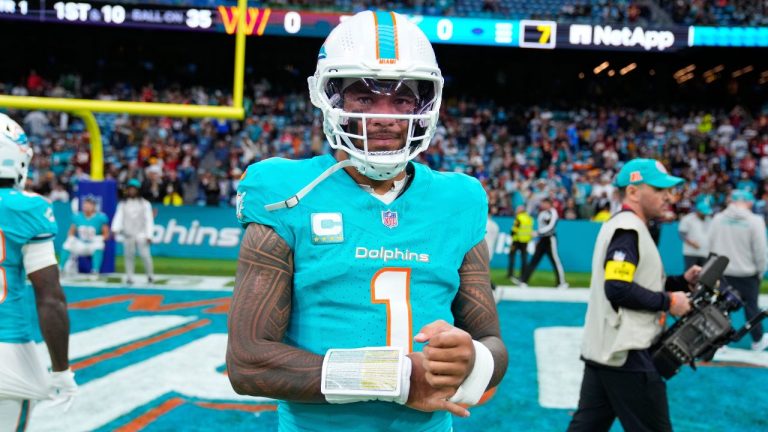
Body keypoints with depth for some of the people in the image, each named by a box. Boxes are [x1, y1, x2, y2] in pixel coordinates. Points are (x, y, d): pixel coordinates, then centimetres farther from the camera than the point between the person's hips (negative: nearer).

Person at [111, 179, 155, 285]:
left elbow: (149, 220, 1)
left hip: (141, 234, -2)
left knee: (145, 255, -9)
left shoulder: (145, 203, 5)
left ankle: (150, 275, 6)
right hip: (128, 235, 2)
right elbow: (118, 217, -1)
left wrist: (149, 235, -8)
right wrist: (115, 229, -19)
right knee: (129, 256, 2)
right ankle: (129, 277, 9)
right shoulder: (122, 204, 10)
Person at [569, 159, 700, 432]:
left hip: (601, 349, 10)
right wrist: (668, 301, -14)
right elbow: (619, 289, -24)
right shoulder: (628, 228, -15)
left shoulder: (625, 226, 17)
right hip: (626, 355, -10)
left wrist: (682, 282, 10)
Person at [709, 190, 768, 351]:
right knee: (751, 306, 12)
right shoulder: (754, 221, -14)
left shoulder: (718, 218, -4)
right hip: (747, 273, -2)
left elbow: (711, 245, 2)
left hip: (722, 272, 2)